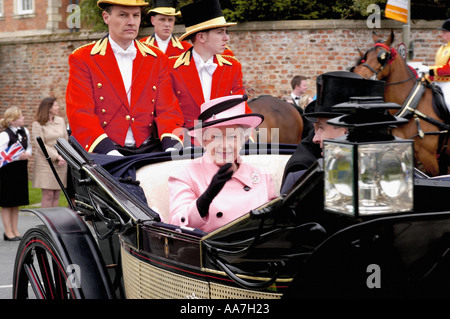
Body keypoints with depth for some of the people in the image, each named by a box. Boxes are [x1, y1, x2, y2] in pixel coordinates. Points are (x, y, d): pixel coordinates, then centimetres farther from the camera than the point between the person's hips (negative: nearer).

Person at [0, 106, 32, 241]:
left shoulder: (24, 131, 7)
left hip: (21, 170, 7)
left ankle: (15, 230, 20)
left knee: (16, 202, 12)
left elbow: (29, 146, 20)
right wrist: (18, 157, -20)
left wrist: (27, 153, -1)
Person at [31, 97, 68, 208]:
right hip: (46, 163, -5)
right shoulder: (37, 125, -5)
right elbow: (40, 145, -11)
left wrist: (64, 157, -4)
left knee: (56, 195, 6)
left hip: (61, 164, 5)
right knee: (48, 194, -7)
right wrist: (57, 156, -16)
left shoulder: (61, 121, 12)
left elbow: (65, 140, 13)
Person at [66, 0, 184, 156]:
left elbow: (168, 109, 8)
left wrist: (171, 147, -14)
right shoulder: (82, 59, 5)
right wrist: (108, 151, -22)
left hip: (148, 150, 3)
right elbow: (80, 114, -5)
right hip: (103, 154, -3)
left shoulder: (158, 59, 16)